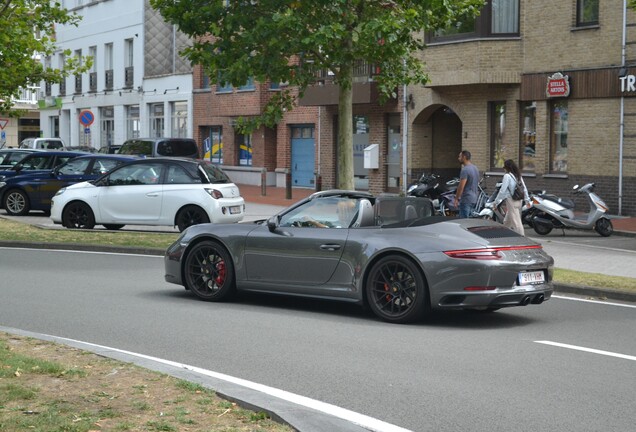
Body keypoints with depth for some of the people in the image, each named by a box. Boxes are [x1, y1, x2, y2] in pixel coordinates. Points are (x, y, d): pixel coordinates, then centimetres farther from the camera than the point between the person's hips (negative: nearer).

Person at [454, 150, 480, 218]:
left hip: (466, 199, -10)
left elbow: (461, 186, -21)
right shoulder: (475, 168, 14)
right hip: (474, 199, 10)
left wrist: (456, 198, -14)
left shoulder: (465, 170, -17)